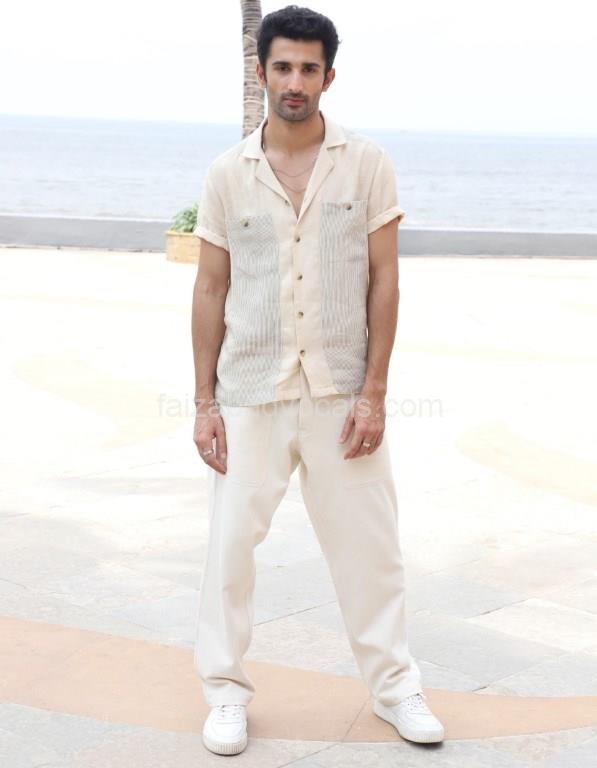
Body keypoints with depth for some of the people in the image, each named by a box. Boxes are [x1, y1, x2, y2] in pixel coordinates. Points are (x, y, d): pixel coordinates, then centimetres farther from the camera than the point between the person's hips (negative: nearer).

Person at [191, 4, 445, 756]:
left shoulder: (367, 163, -2)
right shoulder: (226, 173, 0)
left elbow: (383, 282, -2)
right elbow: (211, 289, 3)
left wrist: (373, 393, -8)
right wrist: (204, 401, 0)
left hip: (340, 393, 0)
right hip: (250, 395, 1)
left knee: (368, 544, 9)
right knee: (230, 543, 5)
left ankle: (394, 685, 25)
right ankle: (226, 692, 22)